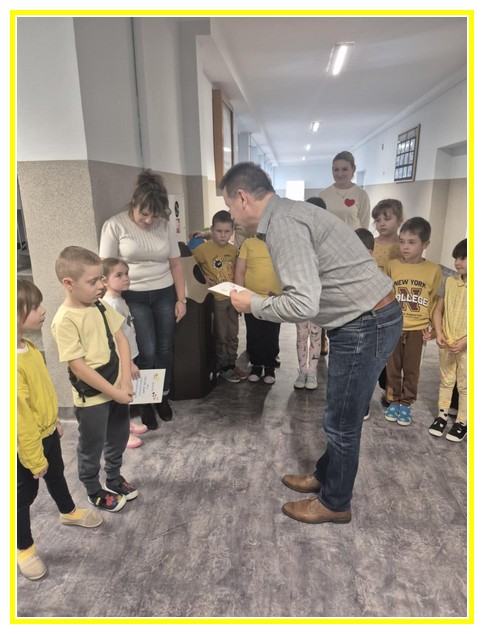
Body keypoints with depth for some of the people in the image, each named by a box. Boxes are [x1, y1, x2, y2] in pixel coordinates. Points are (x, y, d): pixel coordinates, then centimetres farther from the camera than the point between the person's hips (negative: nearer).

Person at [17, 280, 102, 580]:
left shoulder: (29, 347, -7)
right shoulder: (16, 362, -36)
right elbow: (21, 416, -29)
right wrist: (34, 457, -19)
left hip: (47, 432, 8)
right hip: (28, 443, -8)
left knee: (56, 475, 30)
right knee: (26, 494, 15)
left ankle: (69, 512, 56)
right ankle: (24, 548, 39)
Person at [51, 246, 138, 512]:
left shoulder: (100, 306, -2)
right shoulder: (65, 320, -22)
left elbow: (121, 340, -1)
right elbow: (78, 366, -22)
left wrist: (125, 382, -9)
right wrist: (113, 392, -17)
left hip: (118, 388, 7)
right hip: (91, 397, -6)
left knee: (118, 438, 23)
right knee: (92, 447, 15)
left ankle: (114, 478, 46)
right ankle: (94, 492, 38)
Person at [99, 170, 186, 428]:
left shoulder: (167, 226, -1)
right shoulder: (115, 226, -9)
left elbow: (175, 264, 5)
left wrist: (181, 299, 4)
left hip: (165, 294, 3)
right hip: (133, 297, -3)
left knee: (165, 349, 8)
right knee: (147, 352, -6)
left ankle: (162, 397, 29)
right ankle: (144, 403, 17)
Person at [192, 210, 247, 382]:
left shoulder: (233, 249, 2)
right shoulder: (203, 249, -14)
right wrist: (203, 278, -14)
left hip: (232, 297, 5)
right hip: (216, 299, -5)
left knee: (233, 335, 14)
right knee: (221, 336, 6)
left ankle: (232, 365, 28)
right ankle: (223, 368, 20)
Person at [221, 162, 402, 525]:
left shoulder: (282, 224, -20)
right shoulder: (288, 213, 12)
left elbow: (303, 304, -29)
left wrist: (254, 305, -13)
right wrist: (263, 299, 8)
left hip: (365, 326, -10)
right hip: (365, 319, 10)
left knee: (342, 422, 8)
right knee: (340, 415, 24)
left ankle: (335, 503, 30)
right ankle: (324, 476, 44)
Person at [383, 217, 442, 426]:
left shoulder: (434, 270, -5)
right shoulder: (391, 266, -6)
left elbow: (435, 300, 3)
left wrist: (430, 326, 2)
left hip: (417, 329, 0)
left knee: (411, 369, 11)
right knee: (393, 368, 11)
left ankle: (406, 404, 26)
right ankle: (393, 401, 27)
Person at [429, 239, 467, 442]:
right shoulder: (449, 282, -1)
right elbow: (438, 310, 5)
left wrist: (464, 341, -20)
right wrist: (439, 334, -7)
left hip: (467, 347, -3)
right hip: (446, 344, 3)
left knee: (464, 385, 11)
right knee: (446, 380, 16)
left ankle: (462, 422, 26)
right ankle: (442, 415, 31)